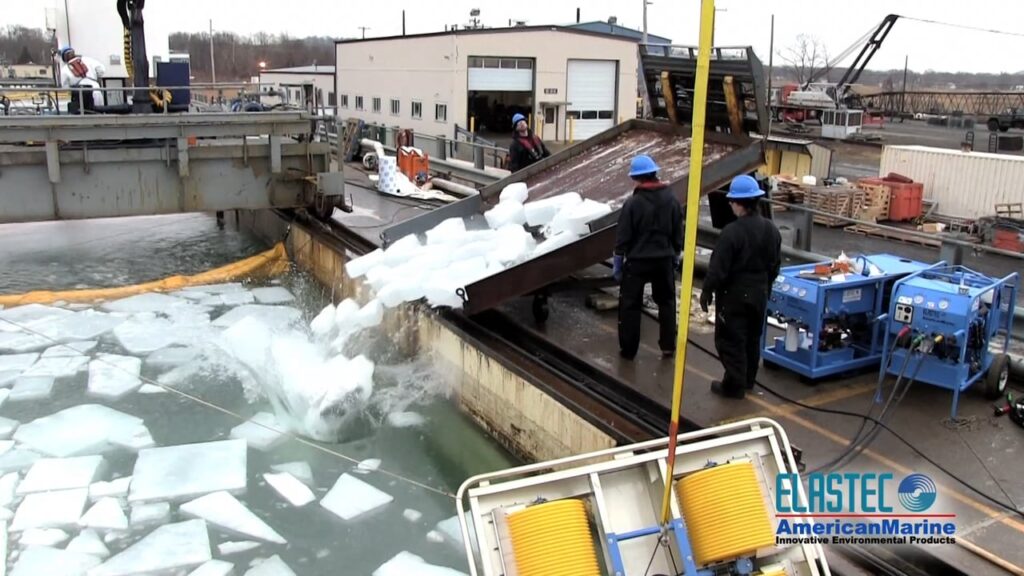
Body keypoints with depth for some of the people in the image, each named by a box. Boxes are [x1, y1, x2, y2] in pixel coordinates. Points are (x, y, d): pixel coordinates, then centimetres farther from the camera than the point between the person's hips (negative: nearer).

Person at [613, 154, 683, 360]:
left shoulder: (633, 202, -14)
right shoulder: (672, 200, 1)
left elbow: (623, 236, -12)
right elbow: (678, 233, 7)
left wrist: (617, 262, -3)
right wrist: (676, 256, 18)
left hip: (637, 260, -4)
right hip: (664, 259, 4)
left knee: (630, 304, 7)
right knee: (666, 302, 18)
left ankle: (628, 349, 11)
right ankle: (668, 346, 22)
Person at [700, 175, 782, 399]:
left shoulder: (732, 231, -23)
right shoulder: (771, 230, 2)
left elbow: (718, 267, -20)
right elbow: (775, 265, 11)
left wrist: (707, 291, -8)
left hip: (734, 294, -8)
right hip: (758, 294, 8)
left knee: (730, 341, 2)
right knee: (752, 338, 19)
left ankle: (734, 385, 6)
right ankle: (747, 380, 32)